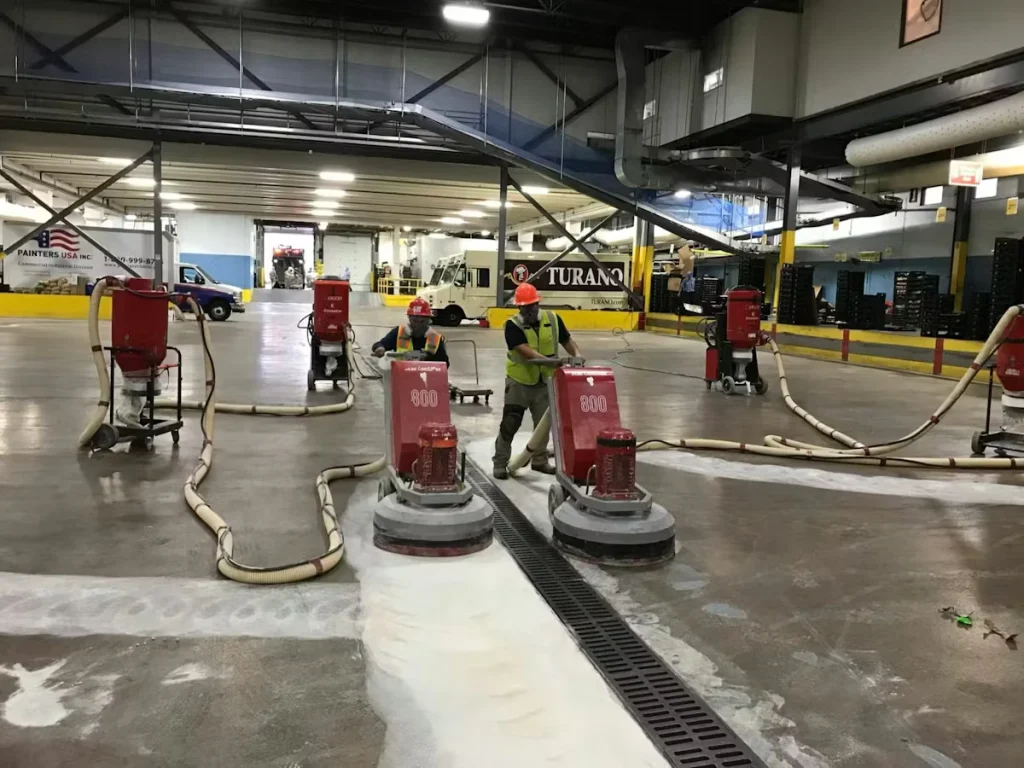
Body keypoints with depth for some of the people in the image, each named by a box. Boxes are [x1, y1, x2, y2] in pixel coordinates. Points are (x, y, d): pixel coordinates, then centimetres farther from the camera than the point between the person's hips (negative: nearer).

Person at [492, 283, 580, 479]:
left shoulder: (553, 319, -4)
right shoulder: (512, 326, -16)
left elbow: (567, 341, 7)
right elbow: (526, 352, -28)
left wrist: (577, 355, -13)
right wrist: (551, 361, -39)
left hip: (544, 381, 4)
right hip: (519, 381, -4)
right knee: (510, 423, -1)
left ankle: (540, 460, 30)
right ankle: (500, 462, 10)